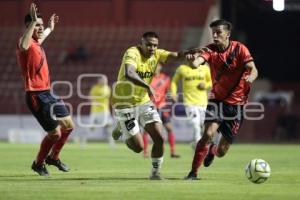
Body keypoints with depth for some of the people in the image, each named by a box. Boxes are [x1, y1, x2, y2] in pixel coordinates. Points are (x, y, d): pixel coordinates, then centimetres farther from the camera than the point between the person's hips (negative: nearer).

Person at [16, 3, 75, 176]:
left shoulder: (37, 43, 13)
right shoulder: (27, 43, -16)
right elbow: (23, 46, -44)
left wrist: (50, 28, 52)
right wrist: (32, 21, -51)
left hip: (48, 94, 10)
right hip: (36, 96, -10)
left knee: (68, 126, 15)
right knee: (55, 133, -7)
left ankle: (53, 157, 34)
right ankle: (39, 164, 15)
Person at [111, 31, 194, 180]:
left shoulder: (156, 54, -2)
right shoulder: (132, 53, -23)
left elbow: (176, 56, -14)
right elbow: (128, 74, -41)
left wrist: (186, 54, -37)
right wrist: (147, 86, -53)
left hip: (144, 102, 6)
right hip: (125, 104, -6)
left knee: (159, 139, -7)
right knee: (138, 147, -3)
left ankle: (155, 173, 12)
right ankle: (121, 128, 28)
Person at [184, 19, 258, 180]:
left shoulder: (239, 49, -9)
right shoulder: (210, 50, -8)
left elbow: (252, 69, -17)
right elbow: (196, 62, -27)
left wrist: (250, 78, -41)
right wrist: (193, 59, -52)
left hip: (236, 103, 0)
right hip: (217, 99, 0)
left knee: (221, 152, 4)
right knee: (208, 134, -25)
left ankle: (211, 151, 42)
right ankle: (193, 172, -12)